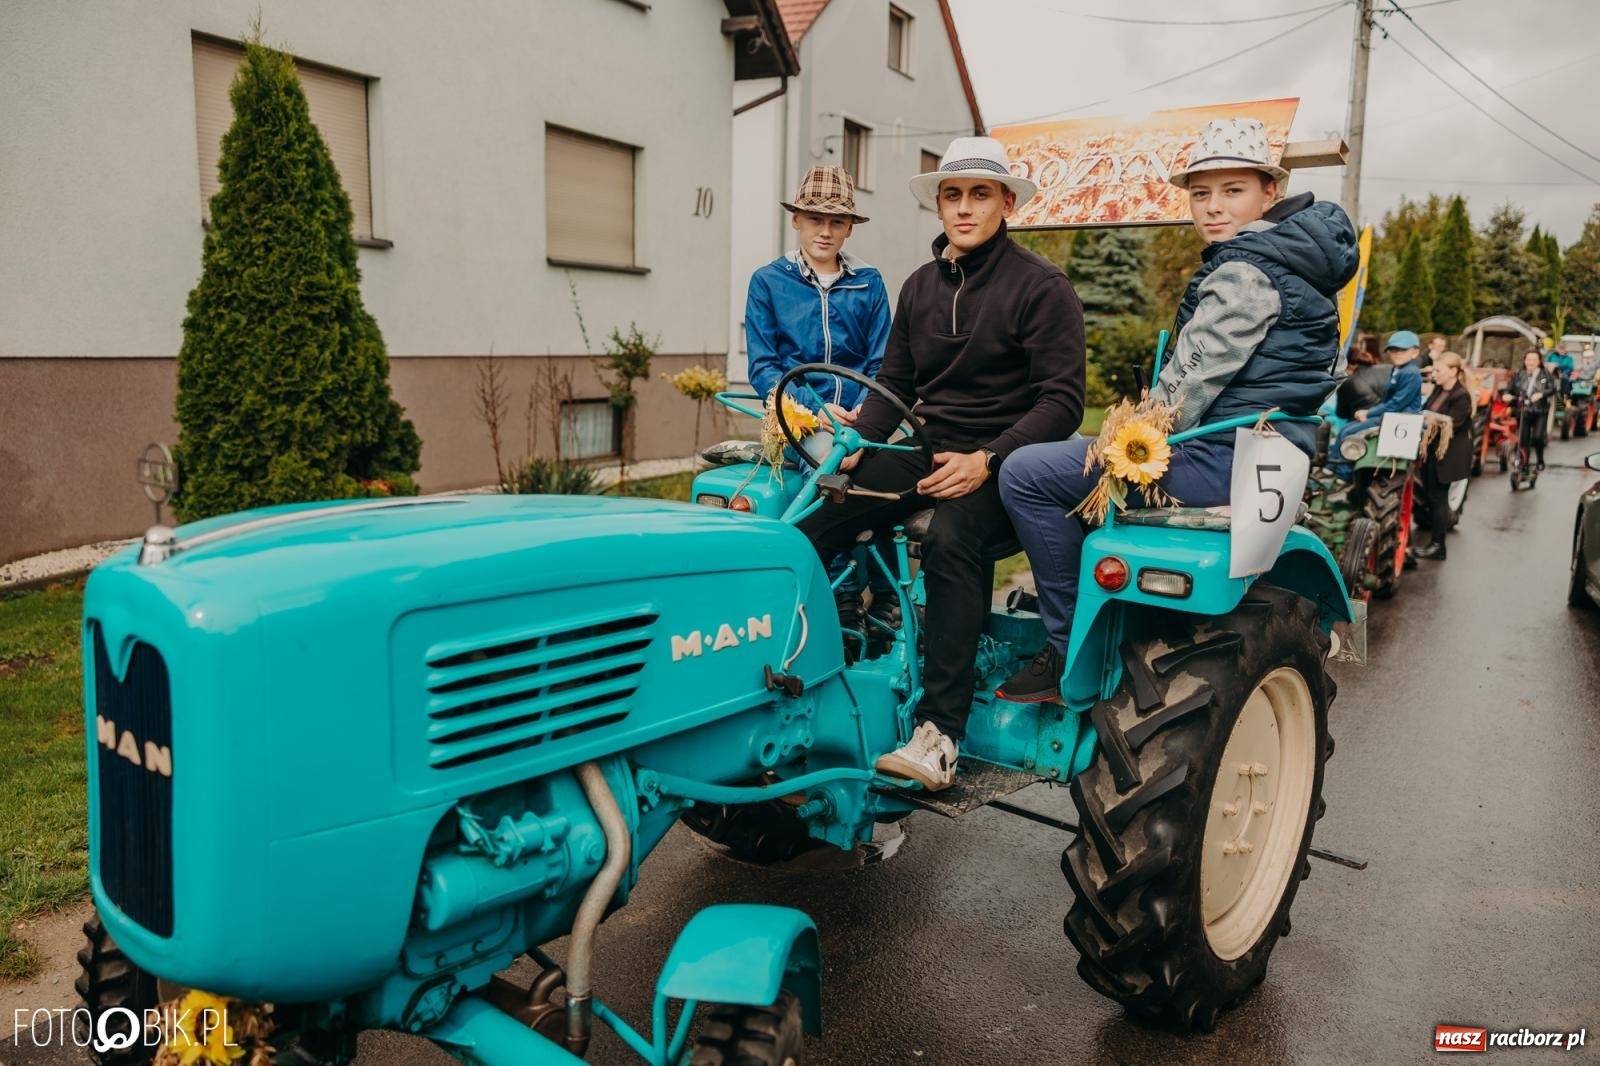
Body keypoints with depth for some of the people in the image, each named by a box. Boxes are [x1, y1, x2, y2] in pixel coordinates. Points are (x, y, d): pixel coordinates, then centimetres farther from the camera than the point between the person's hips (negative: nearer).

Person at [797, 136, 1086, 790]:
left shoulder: (1042, 286, -3)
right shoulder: (919, 287, 15)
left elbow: (1062, 400, -9)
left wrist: (986, 461, -21)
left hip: (1003, 460, -5)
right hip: (926, 450, 6)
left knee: (950, 538, -37)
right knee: (808, 525, -20)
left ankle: (940, 735, -33)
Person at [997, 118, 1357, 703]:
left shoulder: (1244, 272, -15)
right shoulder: (1292, 260, 17)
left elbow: (1192, 381, -19)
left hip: (1224, 457, -11)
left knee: (1026, 474, -15)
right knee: (1076, 457, 28)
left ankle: (1071, 650, -10)